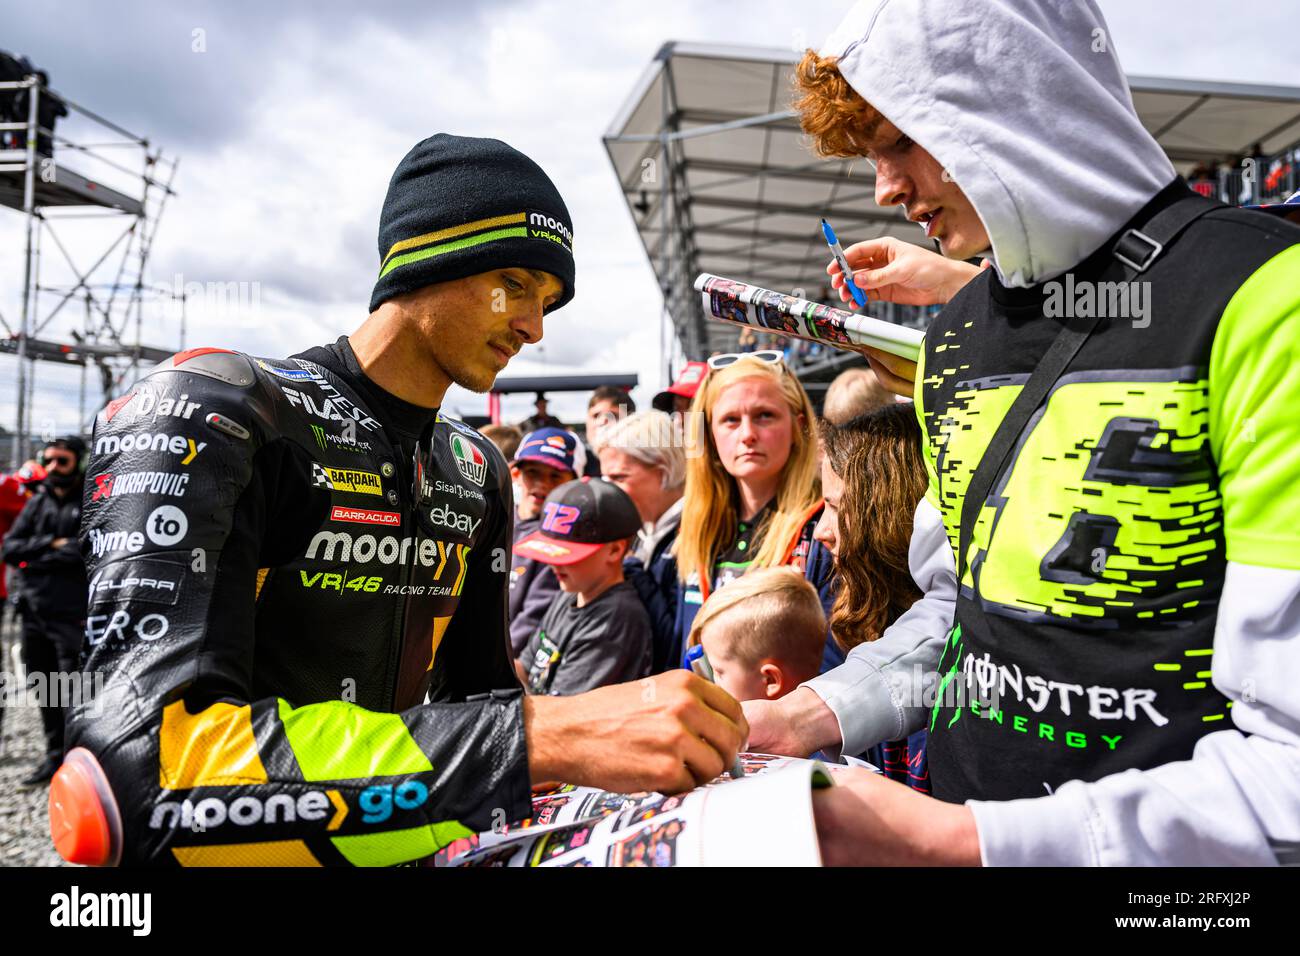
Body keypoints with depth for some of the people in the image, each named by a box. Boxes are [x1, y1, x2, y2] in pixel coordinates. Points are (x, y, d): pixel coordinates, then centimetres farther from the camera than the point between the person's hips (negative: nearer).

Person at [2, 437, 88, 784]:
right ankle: (55, 755, 29)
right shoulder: (38, 501, 14)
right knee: (44, 688, 16)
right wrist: (52, 544, -9)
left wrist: (36, 557, -11)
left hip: (74, 613, -7)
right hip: (34, 609, 7)